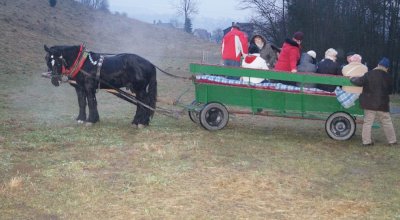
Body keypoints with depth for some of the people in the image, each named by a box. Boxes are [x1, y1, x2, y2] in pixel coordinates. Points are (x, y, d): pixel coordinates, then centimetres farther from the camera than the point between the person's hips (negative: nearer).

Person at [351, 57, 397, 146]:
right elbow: (390, 90, 8)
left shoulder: (368, 74, -6)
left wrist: (352, 79, 9)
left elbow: (359, 82, -10)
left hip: (369, 103, 0)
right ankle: (392, 140, 13)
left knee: (367, 122, 5)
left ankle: (366, 141, 3)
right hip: (382, 104, 0)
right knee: (387, 122, 9)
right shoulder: (388, 77, -3)